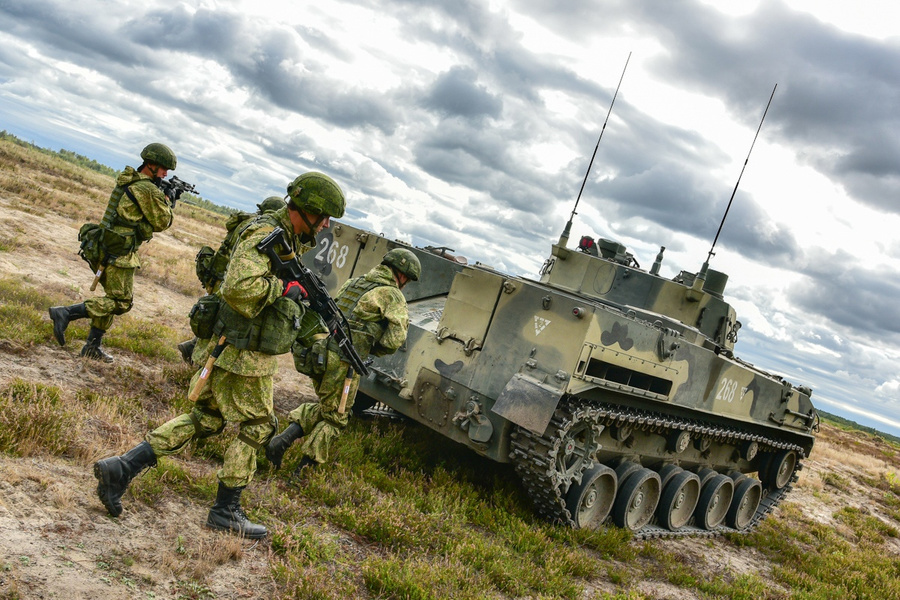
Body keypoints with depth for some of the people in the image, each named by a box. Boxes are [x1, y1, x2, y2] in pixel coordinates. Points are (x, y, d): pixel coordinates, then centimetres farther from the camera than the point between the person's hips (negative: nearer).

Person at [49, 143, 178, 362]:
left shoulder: (127, 179, 13)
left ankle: (92, 346, 17)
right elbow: (161, 223, -6)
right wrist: (167, 203, 10)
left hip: (104, 248, 9)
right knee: (121, 302, -2)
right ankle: (66, 313, -12)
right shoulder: (148, 190, -14)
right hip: (120, 253, -9)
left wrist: (162, 198, 13)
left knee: (113, 297, 17)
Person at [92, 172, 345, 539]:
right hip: (244, 356, -9)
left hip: (228, 350, 9)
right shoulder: (264, 235, -19)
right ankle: (226, 512, 19)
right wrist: (284, 287, -22)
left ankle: (122, 468, 13)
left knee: (205, 418, 15)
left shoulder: (289, 239, 11)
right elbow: (240, 288, -33)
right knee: (255, 427, 5)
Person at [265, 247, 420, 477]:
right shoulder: (393, 296, -1)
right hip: (343, 361, -7)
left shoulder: (350, 283, 20)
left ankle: (282, 439, 10)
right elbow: (395, 340, -10)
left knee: (326, 407, 25)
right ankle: (303, 469, 13)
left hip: (318, 353, 7)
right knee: (334, 418, 11)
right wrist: (371, 349, 8)